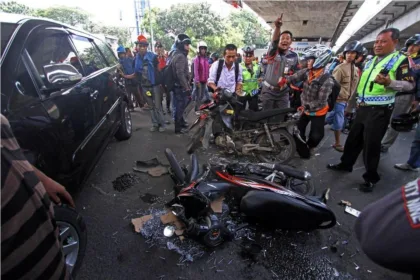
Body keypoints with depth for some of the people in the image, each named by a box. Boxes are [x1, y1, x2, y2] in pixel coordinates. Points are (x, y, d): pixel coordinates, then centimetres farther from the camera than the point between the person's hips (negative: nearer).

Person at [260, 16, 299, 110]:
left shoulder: (294, 56, 2)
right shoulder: (273, 51, -7)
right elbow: (274, 41, -28)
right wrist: (277, 27, -46)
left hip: (283, 92, 2)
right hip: (268, 90, -2)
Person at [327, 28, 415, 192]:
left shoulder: (400, 60, -6)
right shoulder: (371, 61, 17)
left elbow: (409, 85, -14)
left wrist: (389, 82, -33)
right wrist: (350, 104, 21)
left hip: (379, 110, -7)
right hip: (363, 108, 7)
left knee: (371, 144, -2)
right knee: (353, 139, 15)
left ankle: (371, 178, 12)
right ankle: (346, 164, 31)